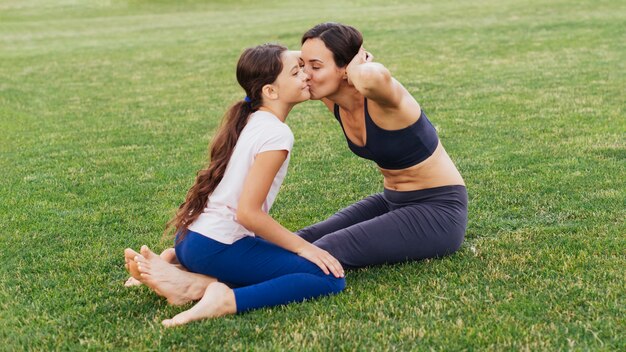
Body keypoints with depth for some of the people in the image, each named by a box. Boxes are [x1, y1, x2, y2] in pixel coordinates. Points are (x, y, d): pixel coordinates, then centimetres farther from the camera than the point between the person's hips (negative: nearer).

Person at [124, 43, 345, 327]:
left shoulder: (246, 121, 13)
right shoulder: (276, 134, -14)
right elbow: (248, 212, -19)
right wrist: (301, 246, -10)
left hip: (189, 238, 9)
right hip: (216, 247, -9)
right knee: (330, 278, -11)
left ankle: (192, 280, 13)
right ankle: (225, 300, -21)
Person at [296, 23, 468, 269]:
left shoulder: (381, 98, -26)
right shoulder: (333, 98, -5)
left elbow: (371, 77, -53)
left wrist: (358, 67, -30)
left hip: (438, 212, -8)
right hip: (392, 201, 8)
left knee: (326, 253, -23)